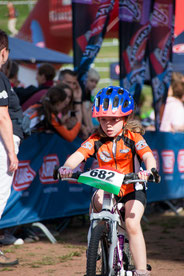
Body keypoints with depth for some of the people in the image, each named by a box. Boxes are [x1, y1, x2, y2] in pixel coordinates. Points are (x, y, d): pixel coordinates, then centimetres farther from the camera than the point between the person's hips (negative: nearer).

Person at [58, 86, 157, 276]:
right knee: (99, 200, -34)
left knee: (132, 225, -22)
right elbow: (78, 155, -18)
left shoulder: (133, 137, -9)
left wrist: (148, 171, -47)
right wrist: (67, 167, -41)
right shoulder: (96, 140, -3)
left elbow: (148, 156, -24)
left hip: (132, 189, -2)